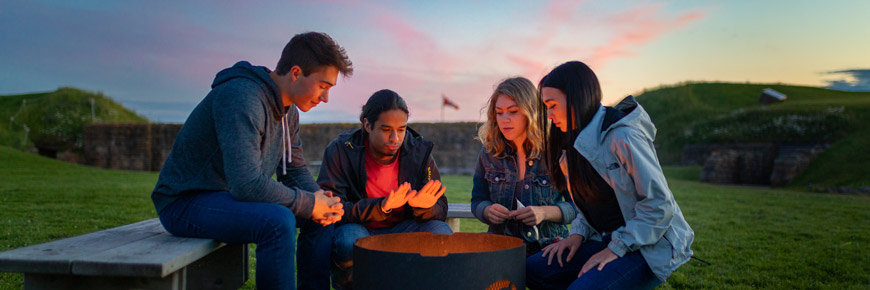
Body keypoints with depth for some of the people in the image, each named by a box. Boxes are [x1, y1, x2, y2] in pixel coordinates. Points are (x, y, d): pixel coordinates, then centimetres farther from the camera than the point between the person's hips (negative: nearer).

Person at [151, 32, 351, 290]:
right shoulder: (241, 97, -26)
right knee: (278, 221, -33)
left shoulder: (288, 110, 5)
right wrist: (310, 204, -23)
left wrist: (322, 200, -10)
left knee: (322, 216, 2)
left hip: (233, 198, 9)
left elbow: (295, 171, 11)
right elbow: (246, 184, -34)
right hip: (186, 203, -9)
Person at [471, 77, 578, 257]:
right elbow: (477, 202, 13)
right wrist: (488, 211, -10)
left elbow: (577, 206, 0)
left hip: (548, 245, -2)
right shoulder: (488, 154, 5)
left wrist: (545, 212, -18)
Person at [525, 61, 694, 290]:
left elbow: (659, 204, -20)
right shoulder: (577, 143, 8)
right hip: (610, 239, 9)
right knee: (534, 269, -5)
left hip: (652, 247, -8)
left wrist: (616, 249, -19)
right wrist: (578, 234, 0)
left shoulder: (622, 136, -20)